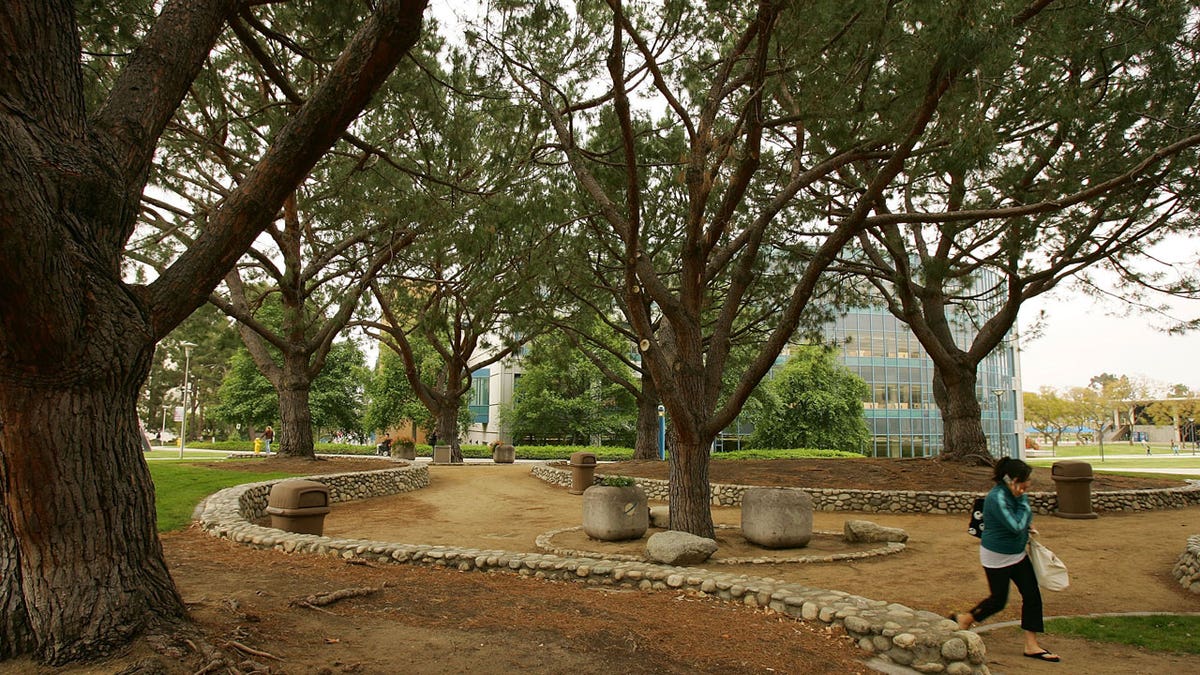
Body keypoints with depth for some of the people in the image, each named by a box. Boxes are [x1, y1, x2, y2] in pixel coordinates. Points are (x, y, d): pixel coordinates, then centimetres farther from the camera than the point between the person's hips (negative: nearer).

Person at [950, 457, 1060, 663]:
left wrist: (1027, 524, -1)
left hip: (1017, 554, 8)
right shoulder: (997, 498, -27)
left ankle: (1032, 646, 14)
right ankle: (964, 619, 29)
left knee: (1032, 595, 4)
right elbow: (1016, 527, -29)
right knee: (998, 600, 5)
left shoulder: (1013, 494, 0)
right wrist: (1023, 501, -22)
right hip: (997, 557, -8)